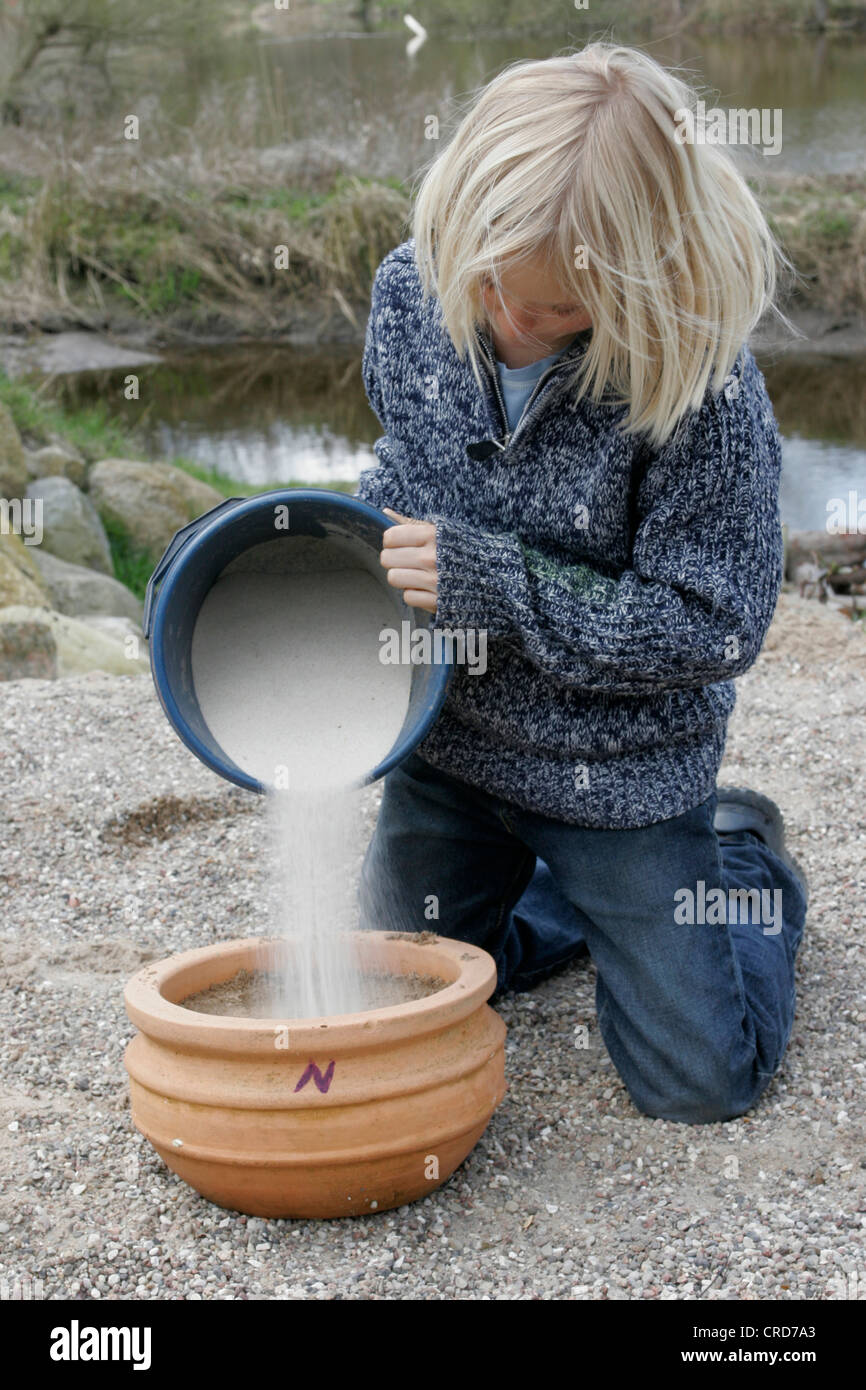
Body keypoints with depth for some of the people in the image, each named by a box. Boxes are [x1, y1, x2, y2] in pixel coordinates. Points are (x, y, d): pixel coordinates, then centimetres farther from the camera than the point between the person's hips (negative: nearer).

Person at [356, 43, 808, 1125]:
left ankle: (744, 867, 31)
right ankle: (576, 890, 41)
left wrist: (493, 586, -27)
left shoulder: (700, 387, -27)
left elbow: (711, 624, -22)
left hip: (619, 770, -4)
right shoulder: (412, 288, -12)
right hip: (448, 743, 5)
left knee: (700, 1079, 3)